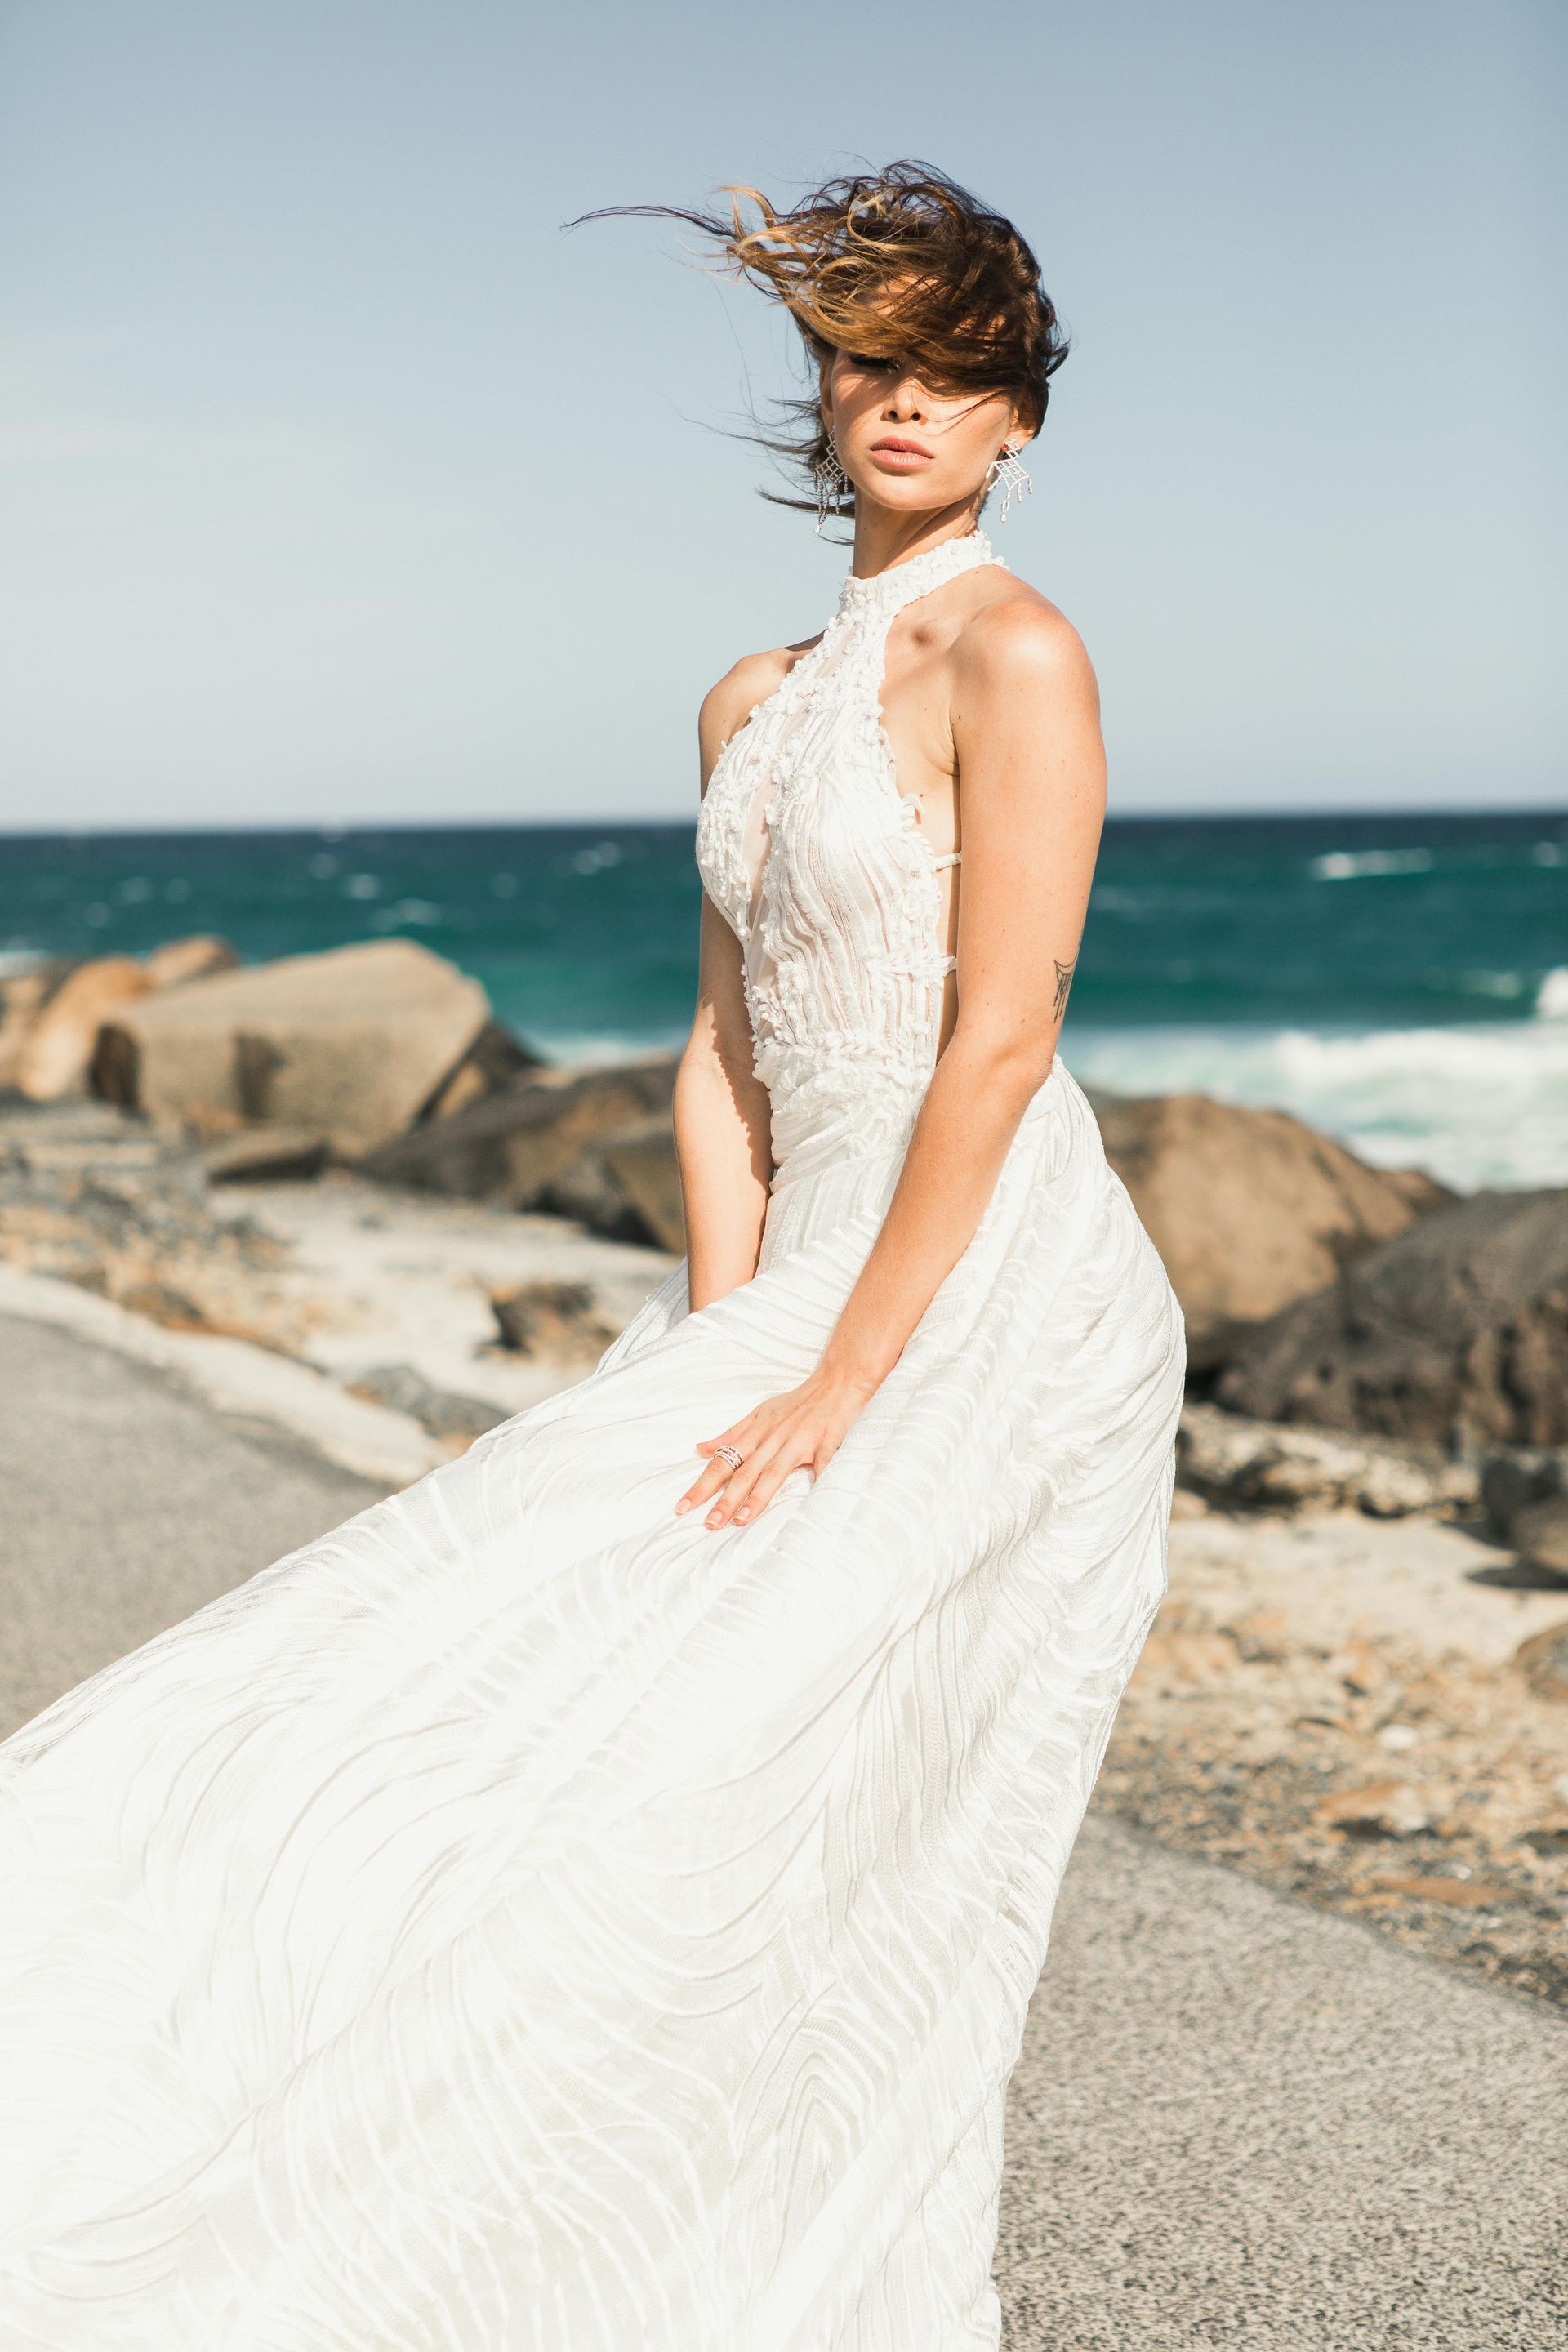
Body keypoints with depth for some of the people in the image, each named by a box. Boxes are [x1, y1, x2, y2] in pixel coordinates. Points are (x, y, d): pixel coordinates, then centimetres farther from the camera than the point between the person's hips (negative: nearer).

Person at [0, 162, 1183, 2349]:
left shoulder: (1015, 653, -10)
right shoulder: (754, 701, 14)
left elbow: (1002, 1042, -17)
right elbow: (725, 1050, 10)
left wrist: (833, 1396, -17)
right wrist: (719, 1367, -1)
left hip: (991, 1325, -7)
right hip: (809, 1289, 8)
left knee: (732, 1803, -11)